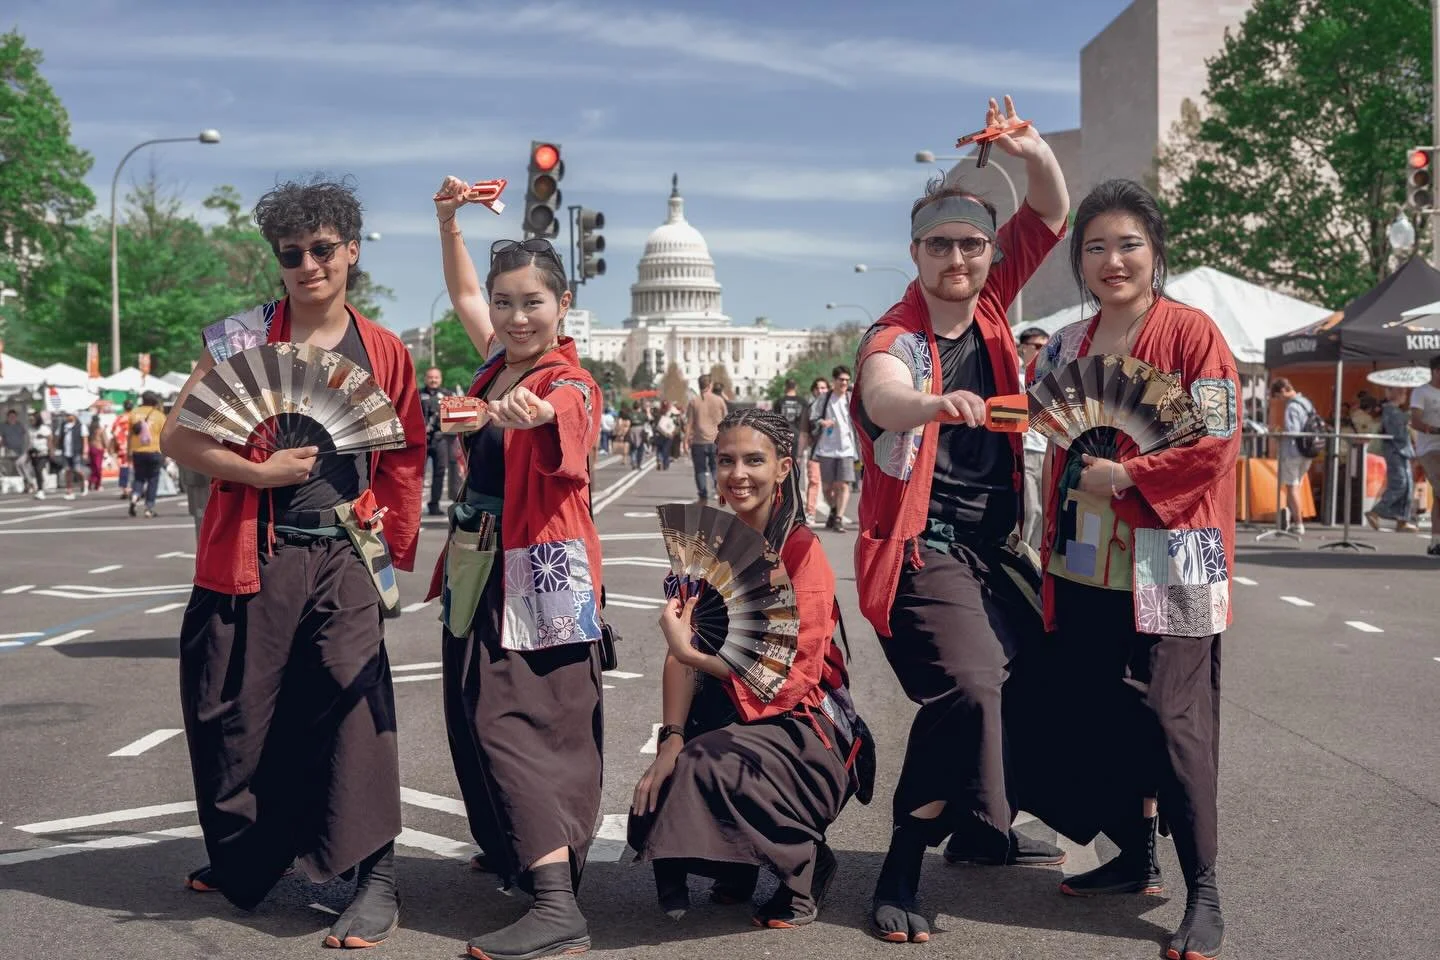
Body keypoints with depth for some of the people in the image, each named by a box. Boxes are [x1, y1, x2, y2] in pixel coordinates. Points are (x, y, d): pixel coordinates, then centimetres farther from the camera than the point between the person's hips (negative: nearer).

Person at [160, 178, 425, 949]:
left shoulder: (385, 354, 6)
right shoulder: (239, 339, 0)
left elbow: (404, 462, 11)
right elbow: (178, 437, -4)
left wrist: (392, 551, 5)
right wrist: (261, 473, -16)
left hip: (344, 558, 0)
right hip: (252, 557, 0)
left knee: (354, 702, -10)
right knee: (238, 711, 10)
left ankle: (376, 879, -1)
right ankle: (244, 860, 33)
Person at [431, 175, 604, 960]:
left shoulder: (570, 382, -14)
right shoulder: (503, 360, 10)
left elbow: (565, 416, -40)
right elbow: (463, 294, 29)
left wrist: (536, 412, -63)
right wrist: (449, 223, 17)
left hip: (536, 573, -9)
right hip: (479, 570, 9)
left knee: (520, 723, -16)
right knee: (478, 718, 15)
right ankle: (515, 853, 33)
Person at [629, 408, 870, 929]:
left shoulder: (802, 551, -11)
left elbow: (790, 676, -18)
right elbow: (684, 650, -4)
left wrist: (694, 653, -24)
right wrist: (671, 739, -18)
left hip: (798, 724, -5)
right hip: (724, 716, 5)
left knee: (707, 766, -31)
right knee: (666, 781, -22)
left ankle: (803, 866, -6)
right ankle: (736, 870, 10)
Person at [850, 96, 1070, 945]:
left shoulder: (988, 302, 4)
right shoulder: (895, 338, -15)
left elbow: (1052, 215, 6)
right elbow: (883, 400, -38)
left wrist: (1034, 154, -15)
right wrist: (935, 403, -61)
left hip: (994, 547, 8)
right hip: (924, 549, -8)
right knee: (967, 688, -26)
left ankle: (981, 827, 39)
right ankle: (902, 871, -14)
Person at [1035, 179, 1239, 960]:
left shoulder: (1191, 333, -5)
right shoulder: (1066, 347, 12)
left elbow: (1216, 442, -12)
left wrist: (1126, 477, -15)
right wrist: (1050, 553, 11)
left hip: (1167, 569, -6)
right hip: (1087, 571, 6)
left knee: (1172, 719, -7)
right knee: (1104, 717, 11)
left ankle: (1203, 893, 3)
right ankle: (1133, 858, 27)